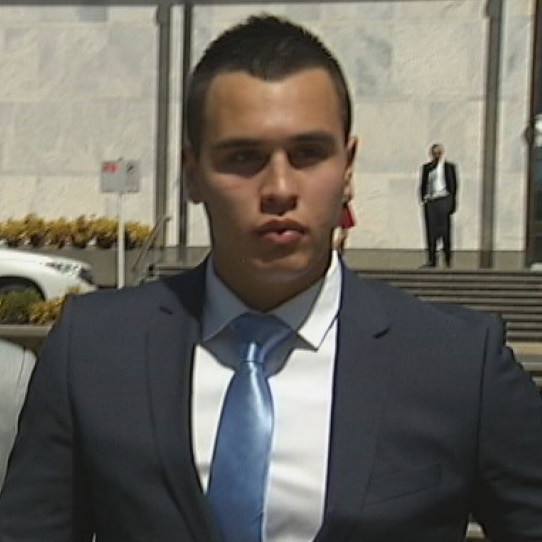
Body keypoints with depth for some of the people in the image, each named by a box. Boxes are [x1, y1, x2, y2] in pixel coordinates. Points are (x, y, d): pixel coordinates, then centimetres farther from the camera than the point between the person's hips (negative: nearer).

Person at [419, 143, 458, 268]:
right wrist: (423, 199, 3)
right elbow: (422, 184, 15)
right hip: (429, 201, 3)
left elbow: (454, 185, 4)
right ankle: (431, 260, 4)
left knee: (444, 229, -5)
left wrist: (452, 201, -3)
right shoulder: (426, 167, 13)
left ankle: (447, 259, 3)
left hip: (443, 200, -3)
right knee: (430, 230, 1)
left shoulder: (449, 167, 5)